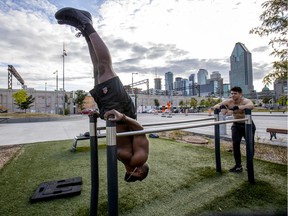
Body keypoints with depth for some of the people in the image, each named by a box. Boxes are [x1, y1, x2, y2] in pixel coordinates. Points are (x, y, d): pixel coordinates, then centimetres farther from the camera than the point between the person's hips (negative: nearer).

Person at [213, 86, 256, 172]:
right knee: (235, 144, -6)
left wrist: (236, 108, -55)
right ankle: (238, 165, 5)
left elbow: (251, 106, -50)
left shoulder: (245, 101, -26)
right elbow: (215, 106, -10)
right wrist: (222, 107, -33)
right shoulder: (228, 101, -13)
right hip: (236, 125, 3)